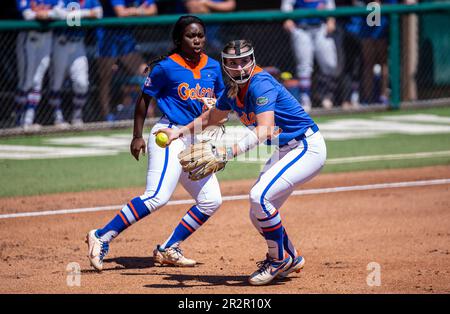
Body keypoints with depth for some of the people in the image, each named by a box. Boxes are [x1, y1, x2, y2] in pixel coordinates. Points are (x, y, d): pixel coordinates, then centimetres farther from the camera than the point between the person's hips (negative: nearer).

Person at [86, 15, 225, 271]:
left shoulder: (213, 67, 8)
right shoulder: (166, 67, -7)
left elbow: (220, 101, 21)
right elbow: (145, 99, 0)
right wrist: (138, 136, -4)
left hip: (195, 142, 7)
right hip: (169, 135, -7)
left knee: (211, 201, 5)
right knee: (157, 197, -23)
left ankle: (168, 250, 12)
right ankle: (102, 237, -22)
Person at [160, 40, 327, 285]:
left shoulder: (260, 84, -23)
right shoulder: (233, 91, 4)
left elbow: (264, 130, -37)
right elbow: (211, 117, 25)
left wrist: (230, 151, -47)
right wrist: (180, 132, 17)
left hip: (307, 147, -9)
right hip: (285, 152, 9)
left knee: (260, 196, -24)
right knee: (259, 215, 10)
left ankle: (279, 259, -7)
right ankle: (291, 259, 33)